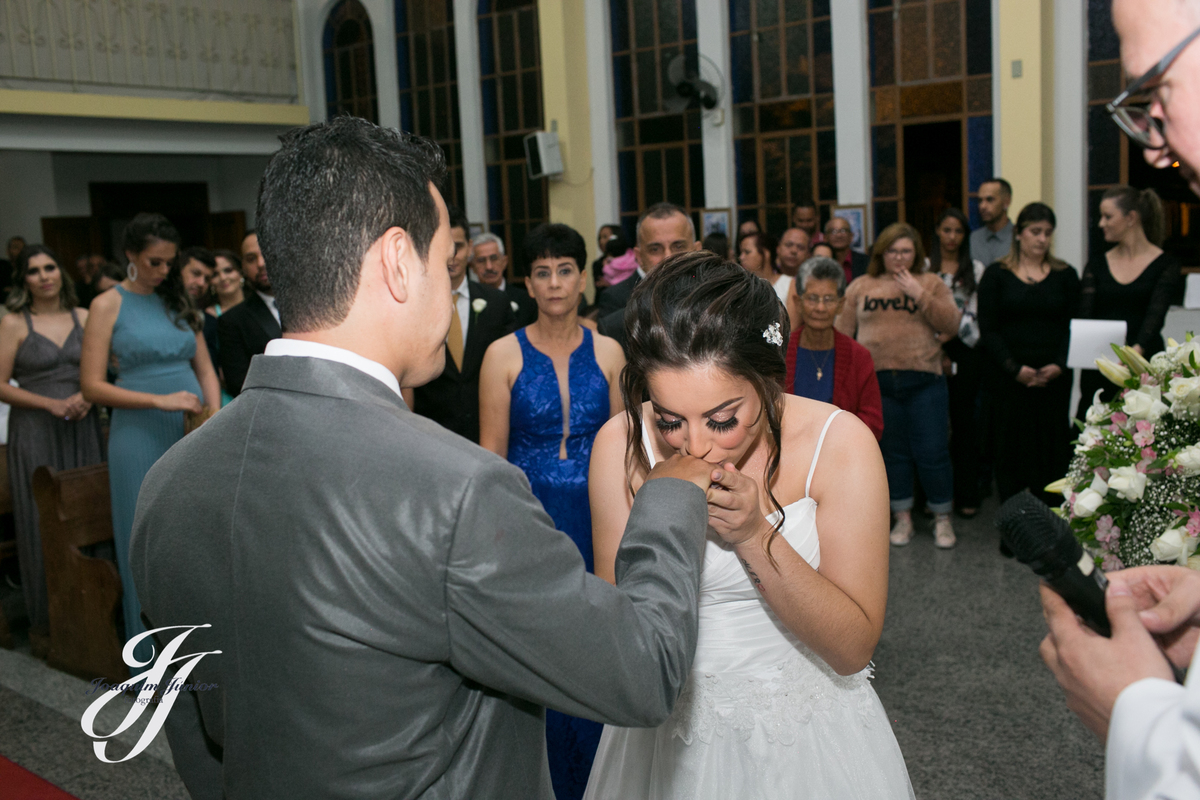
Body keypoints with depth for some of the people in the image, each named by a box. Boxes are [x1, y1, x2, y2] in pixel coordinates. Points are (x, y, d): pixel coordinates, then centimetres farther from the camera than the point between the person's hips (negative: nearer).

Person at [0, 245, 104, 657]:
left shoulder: (84, 318, 8)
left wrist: (87, 396, -9)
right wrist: (52, 404, -14)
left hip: (83, 429, 3)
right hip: (35, 433, -3)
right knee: (42, 525, 1)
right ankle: (43, 621, 12)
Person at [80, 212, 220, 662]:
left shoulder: (179, 302, 12)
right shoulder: (108, 306, -1)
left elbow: (205, 370, 12)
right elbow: (92, 387, -6)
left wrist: (215, 418, -5)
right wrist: (159, 400, -16)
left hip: (193, 436, 4)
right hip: (140, 438, -4)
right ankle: (151, 650, 17)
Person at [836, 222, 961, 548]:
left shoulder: (930, 283, 7)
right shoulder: (860, 287, 10)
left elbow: (952, 324, -4)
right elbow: (843, 332, 9)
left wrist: (919, 295, -12)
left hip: (923, 381, -1)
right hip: (876, 382, 1)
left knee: (932, 452, -1)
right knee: (892, 453, 10)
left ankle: (942, 518, 16)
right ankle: (903, 518, 23)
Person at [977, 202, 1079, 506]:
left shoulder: (1065, 275, 11)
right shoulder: (996, 274, 4)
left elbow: (1074, 325, 6)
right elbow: (988, 330, -2)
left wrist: (1059, 365, -10)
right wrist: (1015, 369, -12)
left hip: (1053, 377, 2)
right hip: (1008, 379, -1)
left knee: (1053, 449, 2)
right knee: (1011, 449, 1)